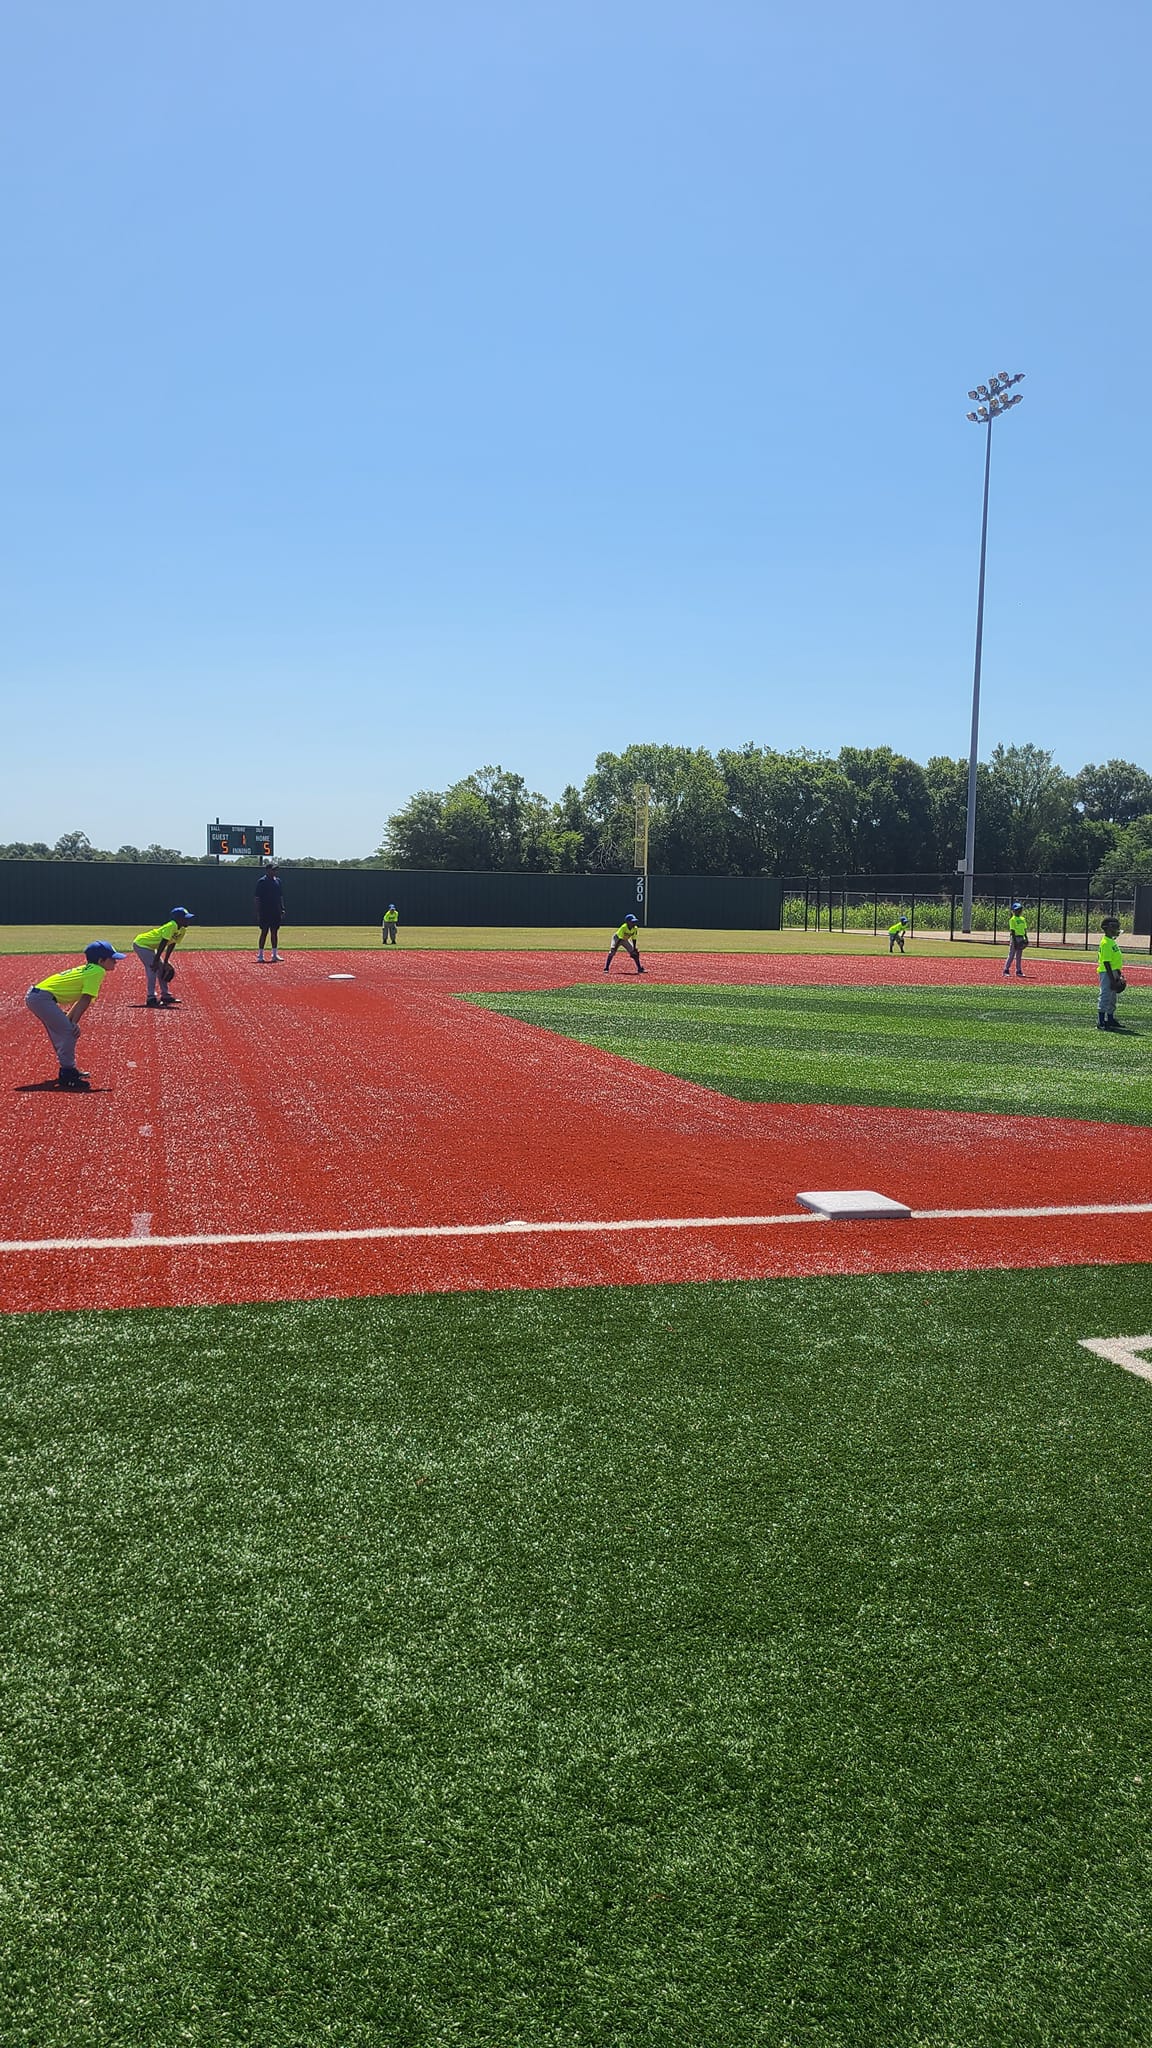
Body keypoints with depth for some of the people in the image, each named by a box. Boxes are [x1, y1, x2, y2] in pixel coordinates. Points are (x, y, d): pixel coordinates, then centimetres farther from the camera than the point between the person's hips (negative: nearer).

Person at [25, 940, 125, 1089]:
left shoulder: (88, 969, 19)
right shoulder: (98, 971, -10)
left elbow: (78, 999, 19)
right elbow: (85, 1000, -14)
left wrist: (69, 1019, 16)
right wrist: (74, 1022, -13)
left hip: (34, 995, 10)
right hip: (42, 998, -10)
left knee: (60, 1032, 21)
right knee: (70, 1032, -12)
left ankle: (68, 1069, 32)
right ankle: (67, 1075, -10)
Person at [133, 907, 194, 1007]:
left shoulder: (182, 930, 1)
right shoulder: (171, 926, -28)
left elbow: (171, 945, 9)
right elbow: (162, 945, -29)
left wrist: (165, 962, 9)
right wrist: (156, 961, -27)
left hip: (150, 947, 10)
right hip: (141, 943, -10)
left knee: (162, 968, 13)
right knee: (153, 968, -18)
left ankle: (165, 996, 23)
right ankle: (151, 998, -19)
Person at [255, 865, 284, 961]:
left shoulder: (278, 881, 11)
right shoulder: (262, 881, -6)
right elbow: (257, 898, -7)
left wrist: (282, 909, 9)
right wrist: (258, 912, -12)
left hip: (276, 912, 5)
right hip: (265, 912, -5)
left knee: (275, 932, 8)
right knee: (264, 932, -4)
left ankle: (275, 954, 13)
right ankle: (260, 955, 2)